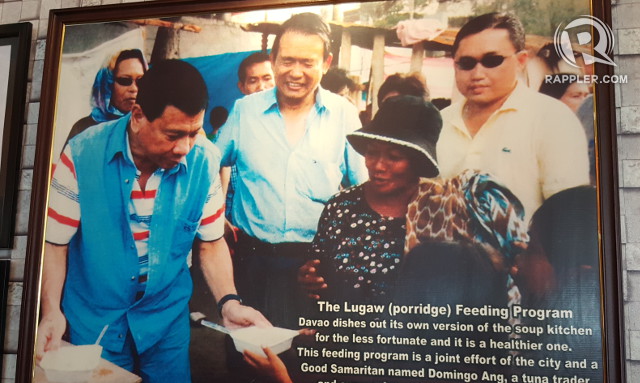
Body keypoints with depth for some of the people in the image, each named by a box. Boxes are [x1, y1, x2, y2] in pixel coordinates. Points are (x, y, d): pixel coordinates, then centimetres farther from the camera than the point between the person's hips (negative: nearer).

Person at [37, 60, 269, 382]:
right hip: (93, 318, -1)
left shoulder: (203, 161, -14)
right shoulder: (82, 154, -18)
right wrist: (52, 312, -21)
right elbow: (55, 241, -9)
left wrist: (228, 303, -17)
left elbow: (210, 242, -4)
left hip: (167, 317, 2)